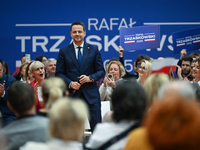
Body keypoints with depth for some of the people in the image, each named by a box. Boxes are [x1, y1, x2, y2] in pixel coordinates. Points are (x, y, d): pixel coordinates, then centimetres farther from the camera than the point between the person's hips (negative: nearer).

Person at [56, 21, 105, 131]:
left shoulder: (93, 50, 9)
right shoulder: (63, 51, 7)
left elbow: (101, 71, 8)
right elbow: (59, 73, 6)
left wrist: (90, 78, -11)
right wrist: (70, 83, -12)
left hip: (91, 94, 0)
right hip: (72, 95, 0)